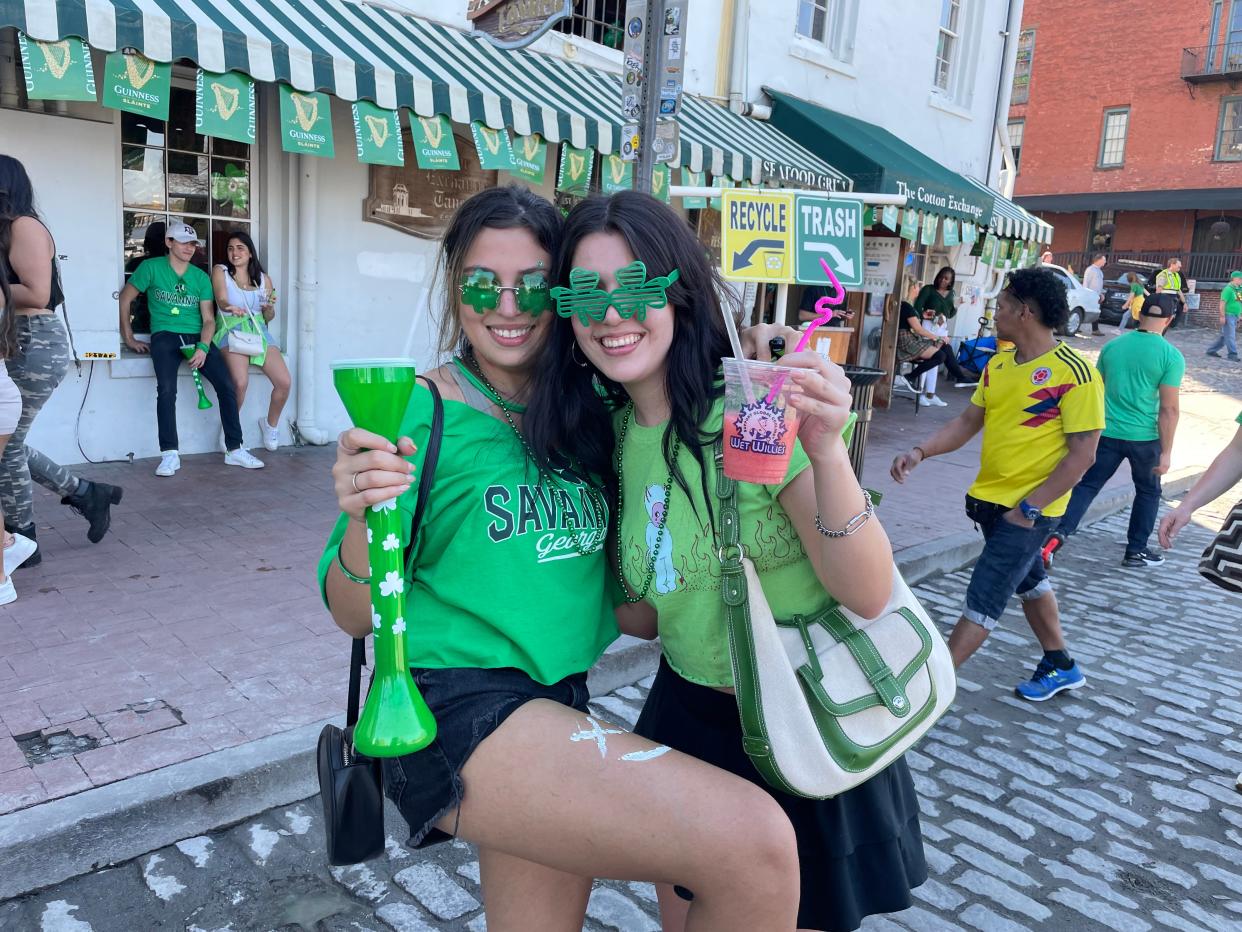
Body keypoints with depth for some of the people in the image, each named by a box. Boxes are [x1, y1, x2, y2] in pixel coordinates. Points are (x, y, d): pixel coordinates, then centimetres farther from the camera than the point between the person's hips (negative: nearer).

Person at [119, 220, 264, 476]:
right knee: (167, 388, -27)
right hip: (165, 335, -3)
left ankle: (234, 450, -8)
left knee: (226, 385, -15)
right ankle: (170, 455, -24)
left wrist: (203, 347, -10)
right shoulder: (151, 268, 5)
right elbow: (124, 299, 8)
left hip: (197, 337, 3)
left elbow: (208, 319, 7)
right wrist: (129, 338, 4)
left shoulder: (201, 277, 13)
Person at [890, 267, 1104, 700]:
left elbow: (1082, 453, -17)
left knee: (983, 598, -5)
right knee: (1028, 582, 22)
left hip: (1030, 510, -8)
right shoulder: (998, 365, 4)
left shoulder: (1074, 373, -18)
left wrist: (1029, 507, -20)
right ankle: (1060, 666, 42)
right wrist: (921, 451, -9)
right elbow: (968, 421, 7)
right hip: (990, 499, 8)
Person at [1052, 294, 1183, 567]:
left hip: (1108, 432, 2)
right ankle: (1136, 551, 25)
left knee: (1087, 485, 7)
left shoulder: (1112, 346, 2)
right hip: (1144, 438, -2)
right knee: (1148, 492, 18)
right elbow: (1168, 409, -12)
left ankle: (1059, 533, -11)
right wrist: (1166, 452, -7)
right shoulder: (1171, 356, -10)